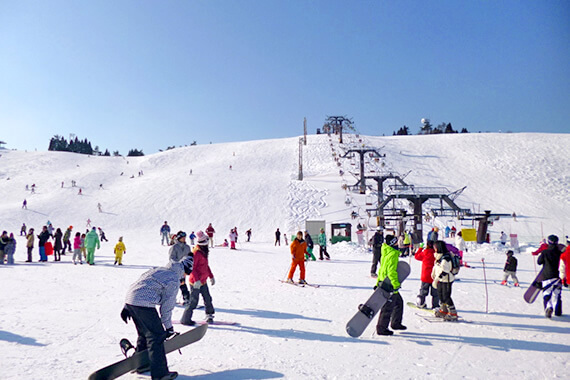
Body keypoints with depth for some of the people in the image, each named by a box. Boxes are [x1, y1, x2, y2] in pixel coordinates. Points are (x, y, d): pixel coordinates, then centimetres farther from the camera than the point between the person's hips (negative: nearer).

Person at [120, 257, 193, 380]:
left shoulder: (157, 270, 19)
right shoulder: (173, 280, -6)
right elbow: (167, 306, -5)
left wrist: (127, 307, 24)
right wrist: (169, 327, 5)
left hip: (129, 300, 9)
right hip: (144, 304, -9)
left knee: (143, 333, 25)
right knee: (156, 336, 1)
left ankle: (141, 365, 38)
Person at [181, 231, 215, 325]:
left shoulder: (204, 251, 11)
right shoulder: (196, 252, -19)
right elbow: (192, 267, -22)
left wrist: (211, 276, 24)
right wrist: (196, 280, -27)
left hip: (203, 281, 9)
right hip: (196, 282, -9)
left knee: (208, 299, 15)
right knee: (194, 301, -2)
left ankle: (209, 315, 32)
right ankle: (185, 319, 11)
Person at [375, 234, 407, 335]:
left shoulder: (386, 253, 13)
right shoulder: (393, 254, -17)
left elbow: (381, 269, 19)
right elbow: (391, 271, -24)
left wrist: (378, 282, 24)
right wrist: (396, 284, -21)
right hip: (389, 285, -10)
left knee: (399, 302, 22)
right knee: (388, 307, -2)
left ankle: (396, 323, 35)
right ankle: (381, 328, 6)